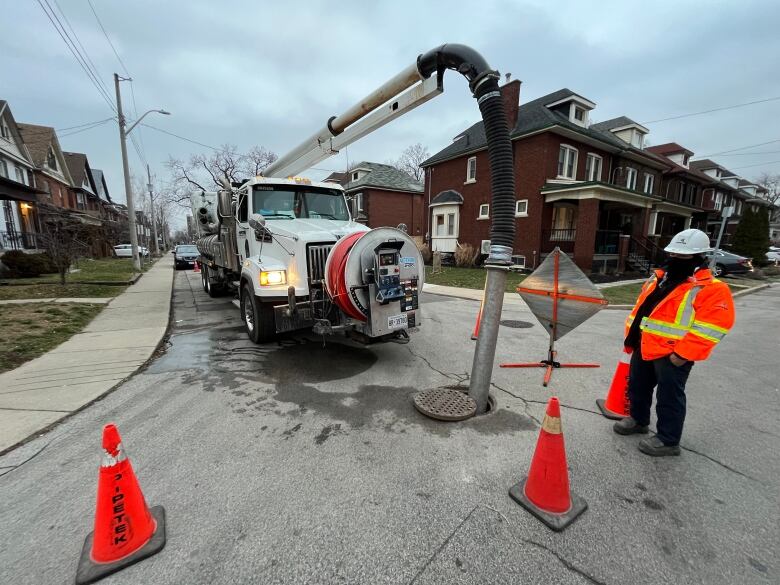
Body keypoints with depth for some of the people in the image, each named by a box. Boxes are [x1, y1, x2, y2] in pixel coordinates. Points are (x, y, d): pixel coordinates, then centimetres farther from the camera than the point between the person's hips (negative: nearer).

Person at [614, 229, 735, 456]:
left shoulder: (712, 289, -11)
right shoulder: (658, 278, 12)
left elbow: (711, 326, -19)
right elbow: (641, 308, 17)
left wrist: (683, 354, -23)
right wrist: (631, 336, 14)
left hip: (672, 355, -8)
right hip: (644, 348, 8)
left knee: (669, 397, 5)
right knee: (637, 387, 20)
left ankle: (668, 440, 22)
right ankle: (638, 420, 41)